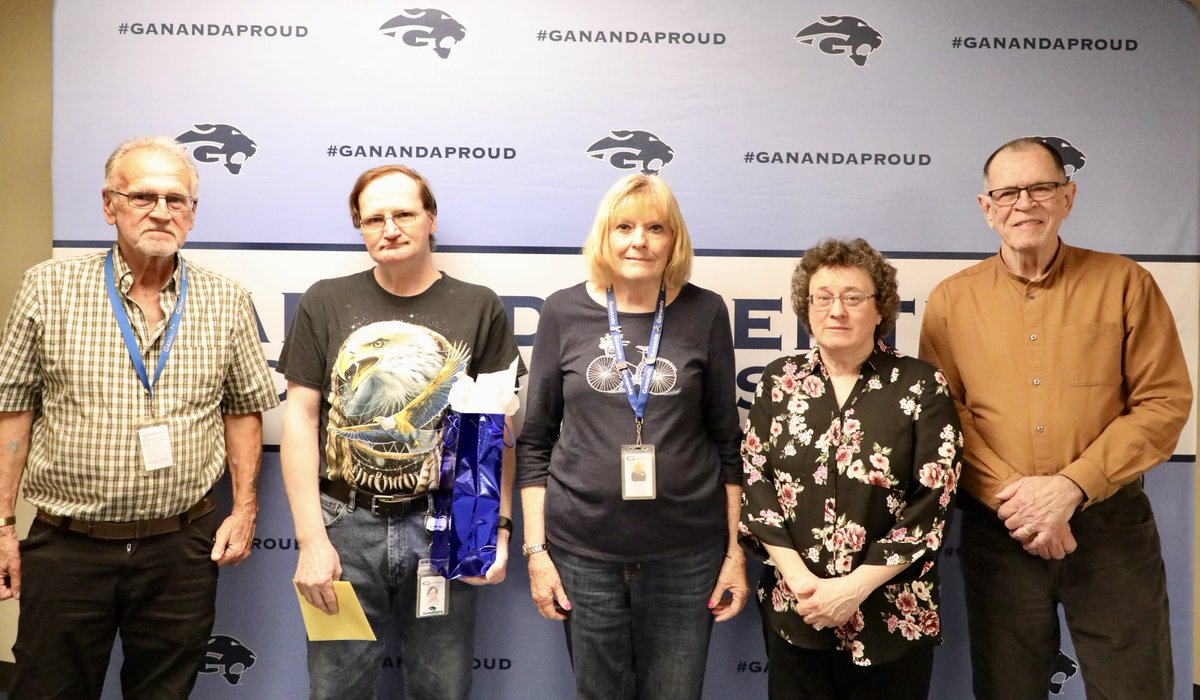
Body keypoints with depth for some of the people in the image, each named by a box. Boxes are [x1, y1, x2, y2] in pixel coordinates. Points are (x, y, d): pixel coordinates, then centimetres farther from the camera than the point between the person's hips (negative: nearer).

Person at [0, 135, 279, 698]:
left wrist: (245, 508, 3)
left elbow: (244, 408, 8)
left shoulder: (227, 302, 1)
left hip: (184, 547, 1)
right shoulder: (49, 287, -2)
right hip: (65, 546, 0)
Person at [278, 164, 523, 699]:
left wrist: (499, 524, -7)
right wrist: (311, 539, -5)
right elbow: (300, 418, 1)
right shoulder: (325, 304, 3)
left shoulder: (479, 308, 1)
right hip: (346, 523, 1)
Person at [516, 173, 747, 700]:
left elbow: (727, 440, 5)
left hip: (687, 552, 0)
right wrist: (536, 549, -1)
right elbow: (534, 442, 3)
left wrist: (736, 549, 3)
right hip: (583, 550, 0)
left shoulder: (705, 312, 0)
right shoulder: (564, 311, -1)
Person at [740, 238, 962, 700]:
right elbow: (755, 484, 0)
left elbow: (932, 503, -9)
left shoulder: (921, 386, -5)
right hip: (792, 611, 2)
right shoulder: (779, 381, 2)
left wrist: (854, 587, -15)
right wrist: (799, 578, -11)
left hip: (892, 617, -1)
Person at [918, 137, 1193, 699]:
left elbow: (1165, 403, -5)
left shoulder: (1124, 283, 0)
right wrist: (1011, 495, -14)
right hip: (996, 528, 1)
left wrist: (1072, 487, -15)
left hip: (1111, 525, 0)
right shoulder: (951, 300, 1)